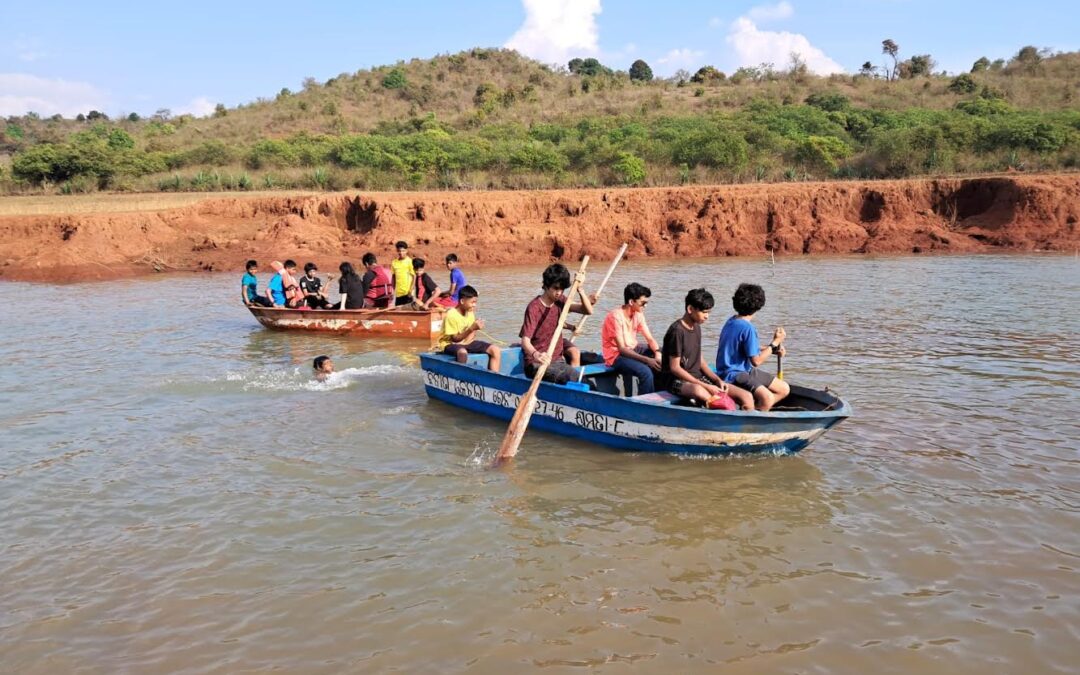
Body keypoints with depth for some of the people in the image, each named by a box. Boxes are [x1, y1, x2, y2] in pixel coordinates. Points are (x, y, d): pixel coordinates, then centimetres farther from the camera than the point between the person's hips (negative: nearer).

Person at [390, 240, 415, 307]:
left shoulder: (409, 262, -6)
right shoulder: (394, 262, 7)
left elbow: (414, 277, -7)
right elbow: (393, 276, 14)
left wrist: (410, 291, -12)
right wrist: (393, 290, 8)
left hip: (407, 293, -5)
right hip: (398, 293, 5)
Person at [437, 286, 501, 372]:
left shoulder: (470, 312, 2)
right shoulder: (451, 315, -20)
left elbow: (472, 333, 8)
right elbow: (455, 338, -21)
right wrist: (472, 328, -30)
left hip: (467, 342, 7)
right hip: (451, 344, -7)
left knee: (495, 350, -8)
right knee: (463, 352, -43)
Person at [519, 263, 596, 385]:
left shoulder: (560, 301, 7)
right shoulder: (534, 308, -14)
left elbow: (588, 310, -1)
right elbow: (525, 340, -24)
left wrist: (579, 289, -14)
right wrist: (536, 354, -45)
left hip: (557, 359, 7)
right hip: (537, 364, -7)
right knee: (572, 376, -31)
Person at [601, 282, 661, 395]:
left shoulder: (638, 314, 0)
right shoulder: (616, 316, -23)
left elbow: (650, 339, 1)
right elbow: (622, 349, -25)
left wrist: (658, 353, -22)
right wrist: (647, 359, -33)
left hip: (632, 349, 8)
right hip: (616, 355, -8)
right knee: (645, 372, -31)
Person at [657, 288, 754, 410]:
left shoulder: (696, 327, 11)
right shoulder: (677, 331, -15)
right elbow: (675, 368, -17)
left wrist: (718, 380, 1)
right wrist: (705, 386, -19)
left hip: (697, 377, 8)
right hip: (677, 380, -8)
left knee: (747, 397, -7)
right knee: (699, 391, -44)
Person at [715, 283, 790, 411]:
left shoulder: (732, 321, 8)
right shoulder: (747, 328, -20)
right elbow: (756, 360, -16)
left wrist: (774, 349, 8)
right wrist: (775, 343, -6)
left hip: (745, 371, 10)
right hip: (734, 375, -10)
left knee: (784, 389, 12)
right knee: (768, 398, -33)